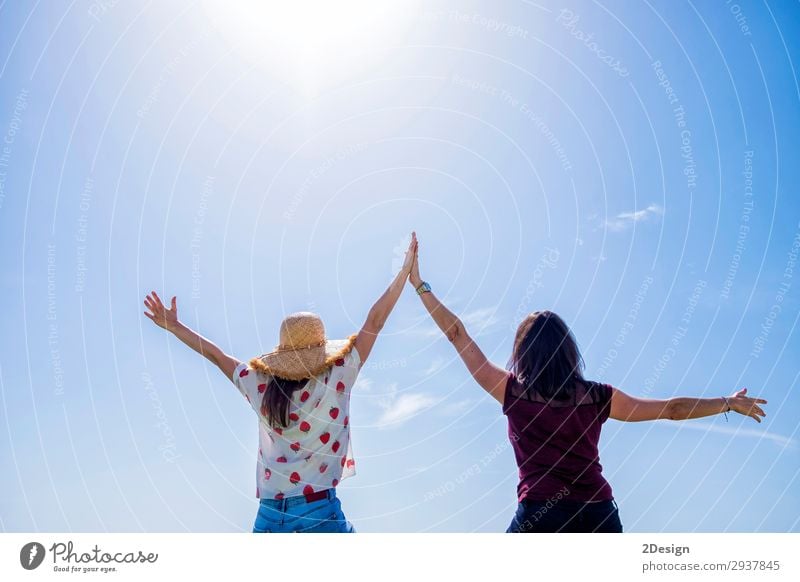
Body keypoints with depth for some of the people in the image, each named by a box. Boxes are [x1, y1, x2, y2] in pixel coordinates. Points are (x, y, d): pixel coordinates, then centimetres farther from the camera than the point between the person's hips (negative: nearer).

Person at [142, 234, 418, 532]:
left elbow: (216, 355, 17)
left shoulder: (260, 386, 4)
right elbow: (374, 321, 0)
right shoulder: (336, 379, -5)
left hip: (270, 512, 4)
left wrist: (173, 326, 31)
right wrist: (405, 270, 8)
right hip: (319, 509, -4)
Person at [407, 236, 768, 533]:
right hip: (599, 515, 3)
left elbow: (458, 335, 7)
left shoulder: (512, 391, 3)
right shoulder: (597, 397, 8)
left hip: (541, 514, -3)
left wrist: (419, 284, 12)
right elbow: (672, 409, 16)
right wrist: (729, 403, 31)